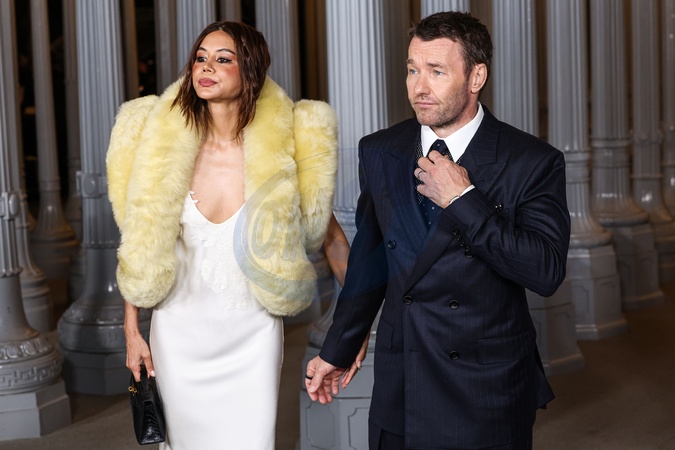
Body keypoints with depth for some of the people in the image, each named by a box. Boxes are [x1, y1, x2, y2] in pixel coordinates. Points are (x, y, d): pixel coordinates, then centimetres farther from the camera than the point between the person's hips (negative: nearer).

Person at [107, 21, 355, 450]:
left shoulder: (283, 150, -10)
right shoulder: (165, 148, -6)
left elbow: (329, 233, 1)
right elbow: (140, 249, 3)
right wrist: (132, 332, 4)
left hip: (252, 337, -1)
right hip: (180, 333, 2)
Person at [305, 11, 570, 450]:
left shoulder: (532, 161, -9)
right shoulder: (379, 152, 3)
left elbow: (547, 273, -18)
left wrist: (462, 200, -21)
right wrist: (337, 350, 18)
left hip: (489, 395, -3)